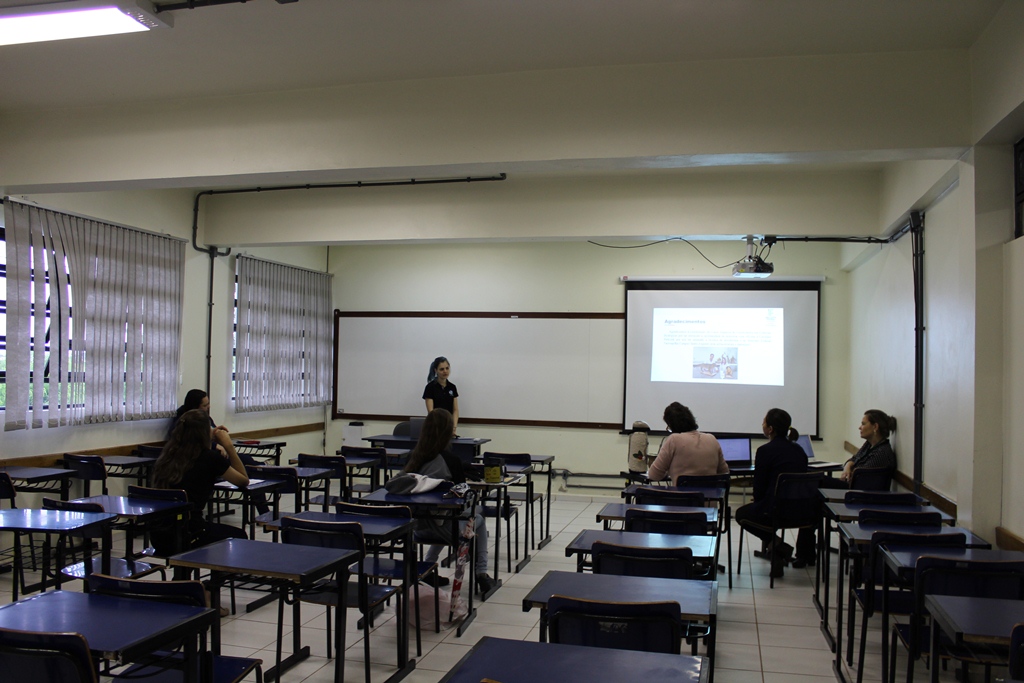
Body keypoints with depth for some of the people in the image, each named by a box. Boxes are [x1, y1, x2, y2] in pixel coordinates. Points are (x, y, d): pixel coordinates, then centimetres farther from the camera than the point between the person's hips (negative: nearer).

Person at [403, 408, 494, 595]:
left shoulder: (414, 456, -3)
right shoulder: (450, 460, -18)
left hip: (417, 526, 5)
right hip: (443, 527, -5)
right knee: (478, 520, 24)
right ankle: (481, 574, 17)